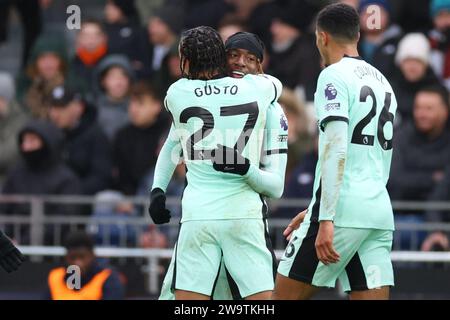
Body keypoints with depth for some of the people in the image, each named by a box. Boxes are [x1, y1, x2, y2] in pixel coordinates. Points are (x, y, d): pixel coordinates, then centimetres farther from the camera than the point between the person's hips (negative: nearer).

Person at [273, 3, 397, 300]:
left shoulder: (334, 76, -5)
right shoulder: (382, 81, 20)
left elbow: (336, 150, -17)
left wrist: (325, 219, -21)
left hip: (343, 209, -7)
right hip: (380, 211, 7)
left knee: (285, 294, 3)